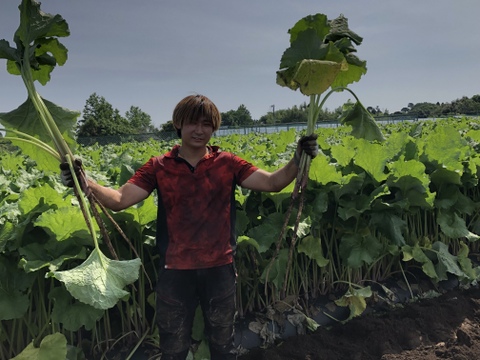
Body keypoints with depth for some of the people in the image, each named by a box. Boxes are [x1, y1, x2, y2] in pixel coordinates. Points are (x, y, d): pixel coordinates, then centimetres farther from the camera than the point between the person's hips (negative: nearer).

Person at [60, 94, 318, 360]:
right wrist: (86, 183, -28)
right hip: (175, 270, 0)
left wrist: (297, 160, -25)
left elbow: (272, 183, -9)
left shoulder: (228, 163, -3)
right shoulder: (158, 167, -3)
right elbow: (120, 199, -11)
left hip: (219, 268, 0)